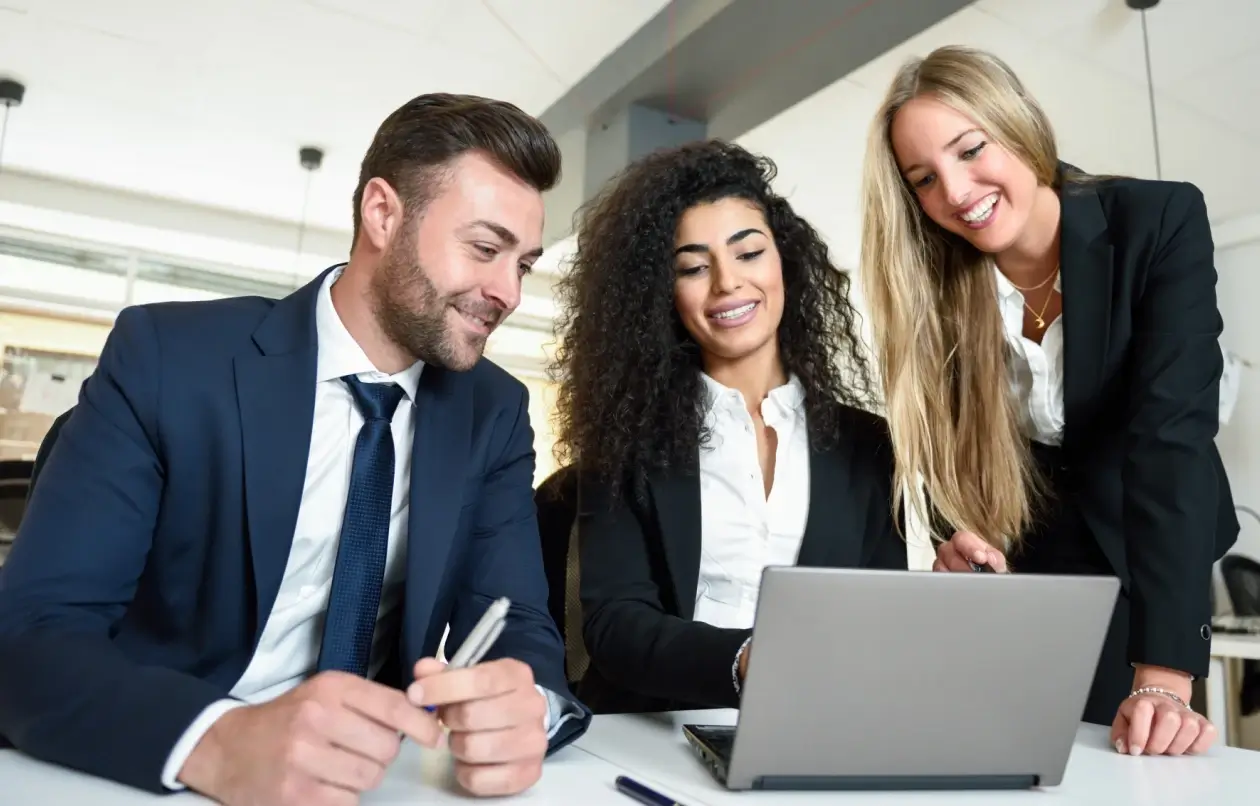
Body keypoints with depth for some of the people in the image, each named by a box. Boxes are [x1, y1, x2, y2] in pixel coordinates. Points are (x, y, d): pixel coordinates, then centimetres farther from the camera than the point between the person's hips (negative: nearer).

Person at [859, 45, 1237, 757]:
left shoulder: (1161, 222, -23)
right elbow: (946, 452, -6)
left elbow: (1171, 435, -33)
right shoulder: (932, 285, -16)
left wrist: (1164, 678, -39)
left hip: (1143, 554, -1)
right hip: (1021, 556, 2)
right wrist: (965, 542, -27)